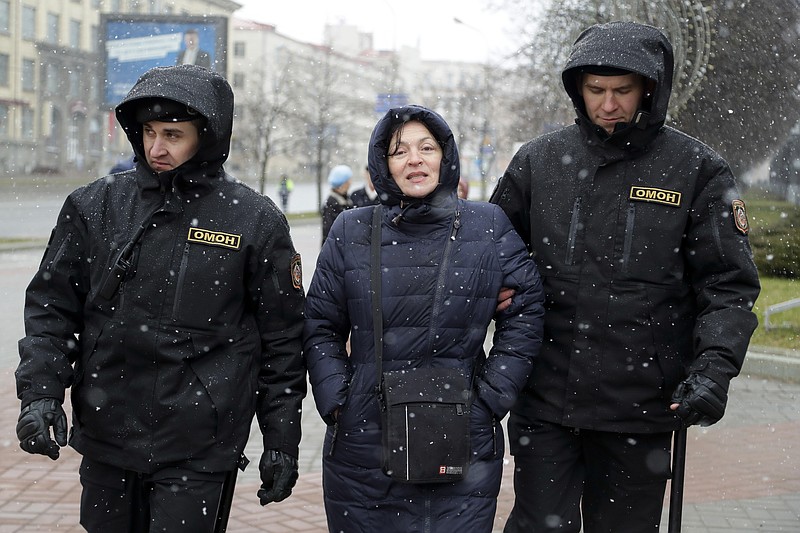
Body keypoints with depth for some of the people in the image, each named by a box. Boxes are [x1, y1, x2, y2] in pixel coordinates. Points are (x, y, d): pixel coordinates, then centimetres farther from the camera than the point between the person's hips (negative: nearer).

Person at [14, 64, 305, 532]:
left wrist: (282, 443, 2)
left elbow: (282, 343, 1)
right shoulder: (96, 206, 2)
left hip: (197, 451, -3)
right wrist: (40, 392, -6)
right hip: (105, 438, 3)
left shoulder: (255, 220, -4)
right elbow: (51, 307, 7)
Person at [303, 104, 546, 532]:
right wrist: (335, 400, -2)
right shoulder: (351, 232, 4)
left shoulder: (488, 227, 2)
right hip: (363, 448, 1)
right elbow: (320, 328, 9)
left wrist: (493, 397, -2)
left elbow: (524, 315, 5)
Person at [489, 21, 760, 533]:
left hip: (641, 408, -1)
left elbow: (729, 285, -2)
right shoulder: (538, 159, 4)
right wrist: (498, 294, -5)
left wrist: (715, 366, -17)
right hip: (545, 398, 1)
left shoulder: (696, 169, -2)